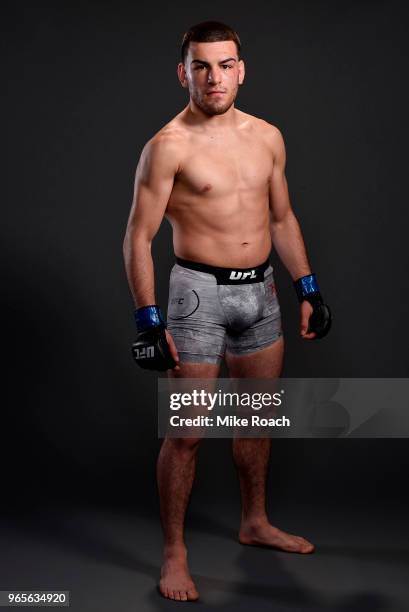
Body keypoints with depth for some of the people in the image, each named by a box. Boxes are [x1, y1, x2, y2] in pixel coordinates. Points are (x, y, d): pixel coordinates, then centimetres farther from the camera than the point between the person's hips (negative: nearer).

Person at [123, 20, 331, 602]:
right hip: (201, 292, -6)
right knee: (187, 432, -2)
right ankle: (175, 553, 13)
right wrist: (149, 321, -16)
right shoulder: (169, 146, -11)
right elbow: (139, 237, -11)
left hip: (261, 291, 6)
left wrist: (308, 290, 12)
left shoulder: (267, 136, 6)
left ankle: (256, 522, 37)